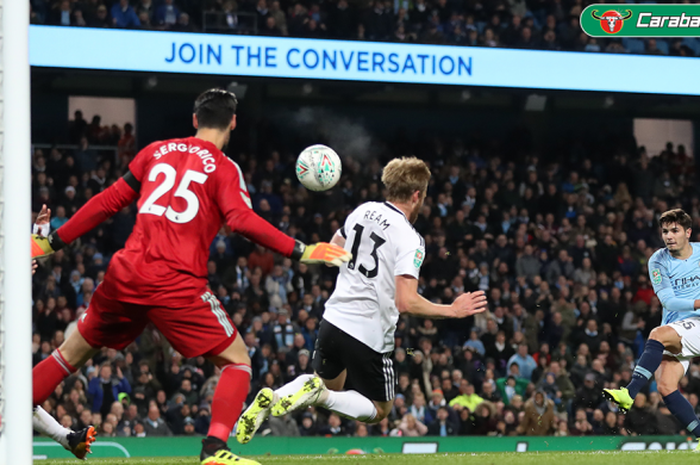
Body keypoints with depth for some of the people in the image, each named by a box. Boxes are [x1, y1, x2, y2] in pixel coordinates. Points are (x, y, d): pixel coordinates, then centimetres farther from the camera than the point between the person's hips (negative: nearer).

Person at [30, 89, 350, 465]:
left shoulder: (157, 152, 15)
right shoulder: (224, 169, 2)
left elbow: (109, 201, 16)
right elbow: (242, 220, -15)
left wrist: (52, 242, 23)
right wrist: (300, 251, -15)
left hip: (125, 275, 5)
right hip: (176, 285, -5)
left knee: (74, 350, 22)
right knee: (237, 361, 6)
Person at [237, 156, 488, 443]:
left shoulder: (363, 211, 4)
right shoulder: (410, 240, -16)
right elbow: (406, 302, -23)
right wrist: (453, 311, -13)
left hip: (334, 319, 6)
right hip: (370, 335, -6)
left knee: (330, 384, 30)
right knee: (378, 411, 13)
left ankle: (271, 399, 1)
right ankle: (320, 395, -15)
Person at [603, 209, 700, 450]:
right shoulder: (659, 261, 2)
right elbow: (668, 300, -11)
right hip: (674, 332, 3)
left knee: (658, 334, -31)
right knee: (665, 385, -16)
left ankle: (629, 394, -38)